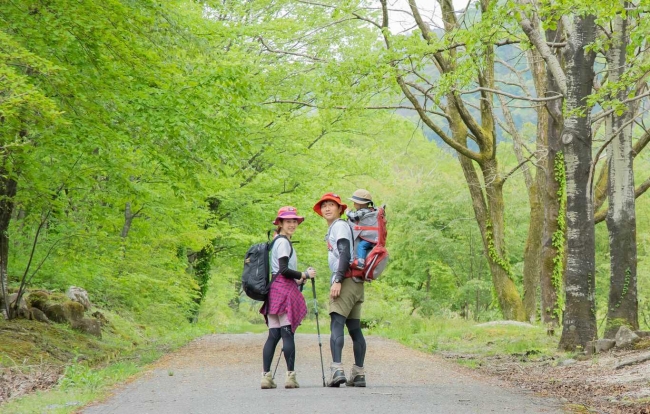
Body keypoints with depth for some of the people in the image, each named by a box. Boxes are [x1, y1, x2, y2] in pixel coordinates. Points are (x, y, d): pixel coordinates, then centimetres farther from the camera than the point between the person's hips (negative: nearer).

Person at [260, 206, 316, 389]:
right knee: (288, 333, -9)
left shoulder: (278, 241, 23)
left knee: (273, 334, 4)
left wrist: (297, 280, 20)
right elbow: (284, 270, -15)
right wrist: (304, 275, -5)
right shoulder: (283, 242, -7)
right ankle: (290, 375, -10)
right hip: (284, 290, -9)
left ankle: (266, 376, -1)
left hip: (274, 290, 9)